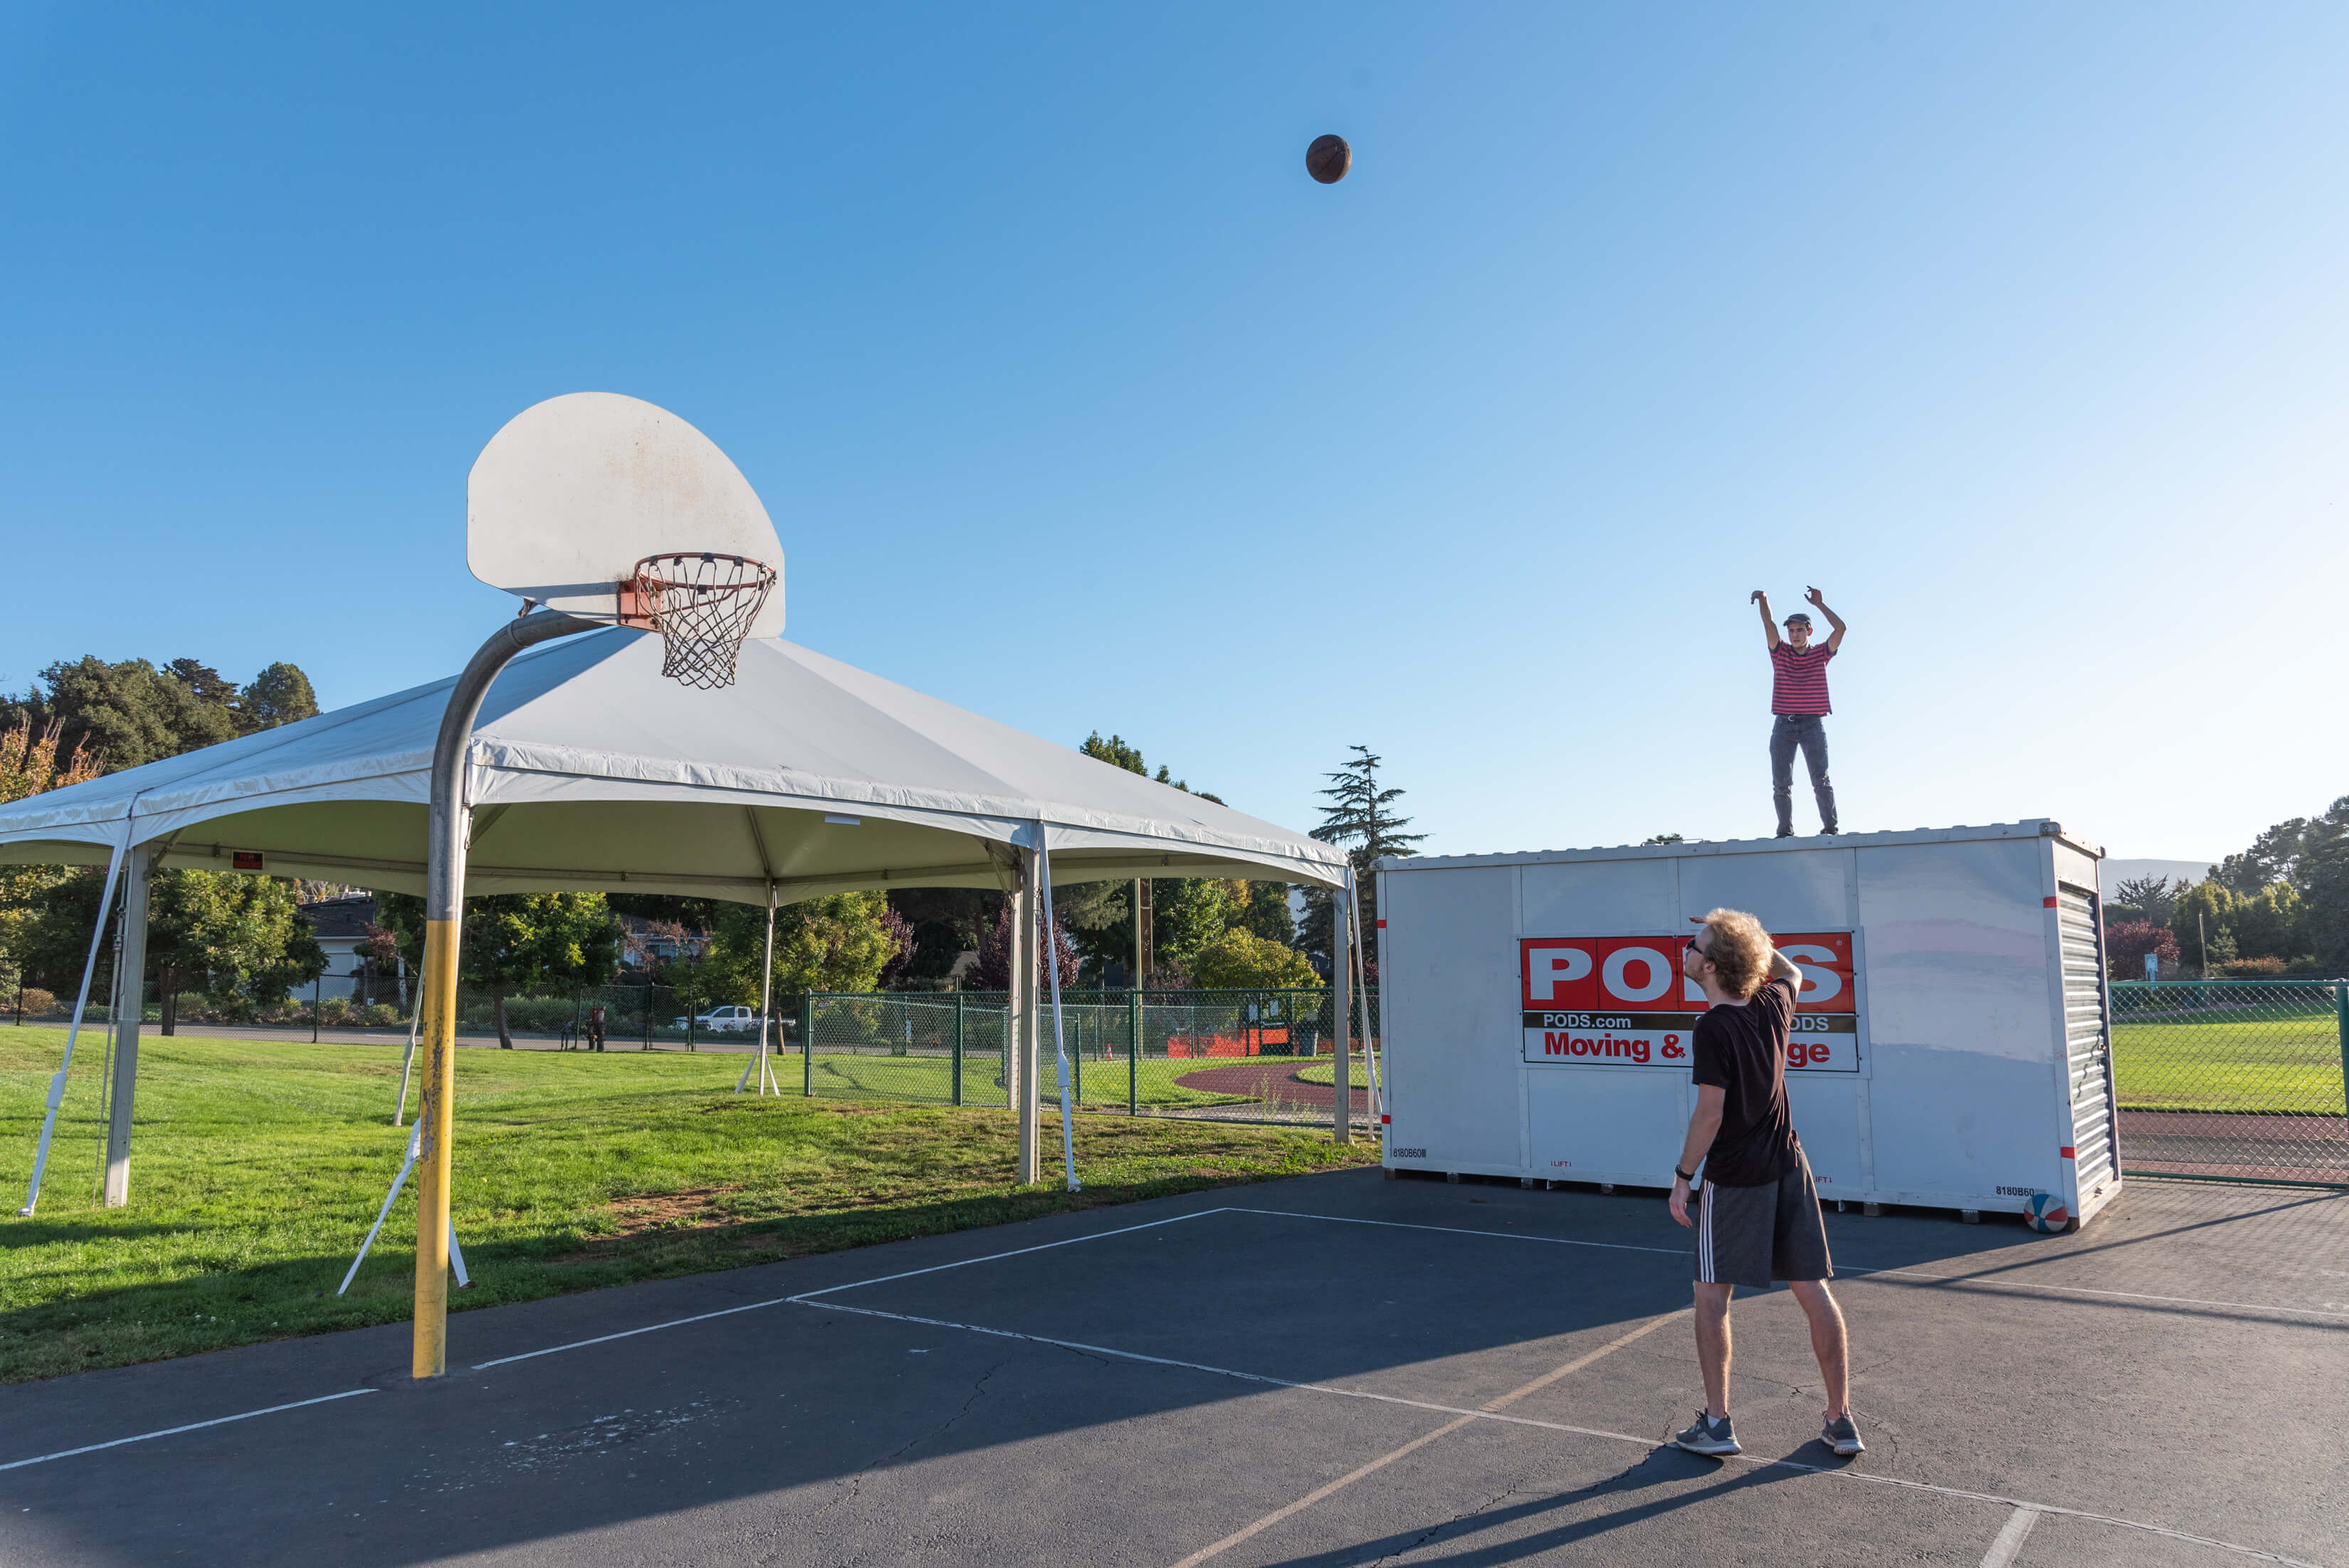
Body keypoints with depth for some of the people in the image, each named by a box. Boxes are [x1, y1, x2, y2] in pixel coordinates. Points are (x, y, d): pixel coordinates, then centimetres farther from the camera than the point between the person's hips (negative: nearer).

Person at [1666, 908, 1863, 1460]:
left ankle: (1716, 1424, 9)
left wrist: (1682, 1176, -11)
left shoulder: (1714, 1027, -18)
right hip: (1788, 1168, 6)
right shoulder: (1773, 1006, 1)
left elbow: (1710, 1114, -20)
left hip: (1734, 1178, -6)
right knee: (1814, 1292, 10)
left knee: (1712, 1296, 6)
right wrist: (1748, 937, 21)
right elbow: (1791, 973, 26)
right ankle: (1841, 1421, 17)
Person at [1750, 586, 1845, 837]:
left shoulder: (1820, 654, 9)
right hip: (1784, 725, 1)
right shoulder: (1780, 652, 10)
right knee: (1781, 783, -2)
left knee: (1821, 780, -5)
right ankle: (1785, 831, 1)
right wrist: (1764, 601, -19)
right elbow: (1769, 625, -4)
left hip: (1813, 724, -1)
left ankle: (1830, 828, -7)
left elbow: (1840, 628, -3)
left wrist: (1819, 604, -4)